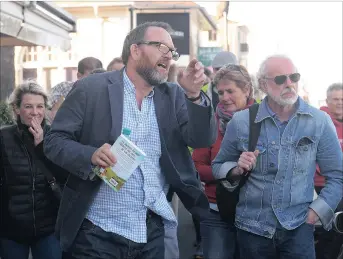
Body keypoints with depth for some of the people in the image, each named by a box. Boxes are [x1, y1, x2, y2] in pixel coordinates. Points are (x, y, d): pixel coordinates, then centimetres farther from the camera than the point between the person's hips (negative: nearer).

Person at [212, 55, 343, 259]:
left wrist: (317, 211, -7)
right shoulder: (241, 122, -1)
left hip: (298, 228, -1)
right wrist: (237, 170, -12)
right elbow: (218, 166, 8)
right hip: (252, 227, 1)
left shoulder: (319, 122, -3)